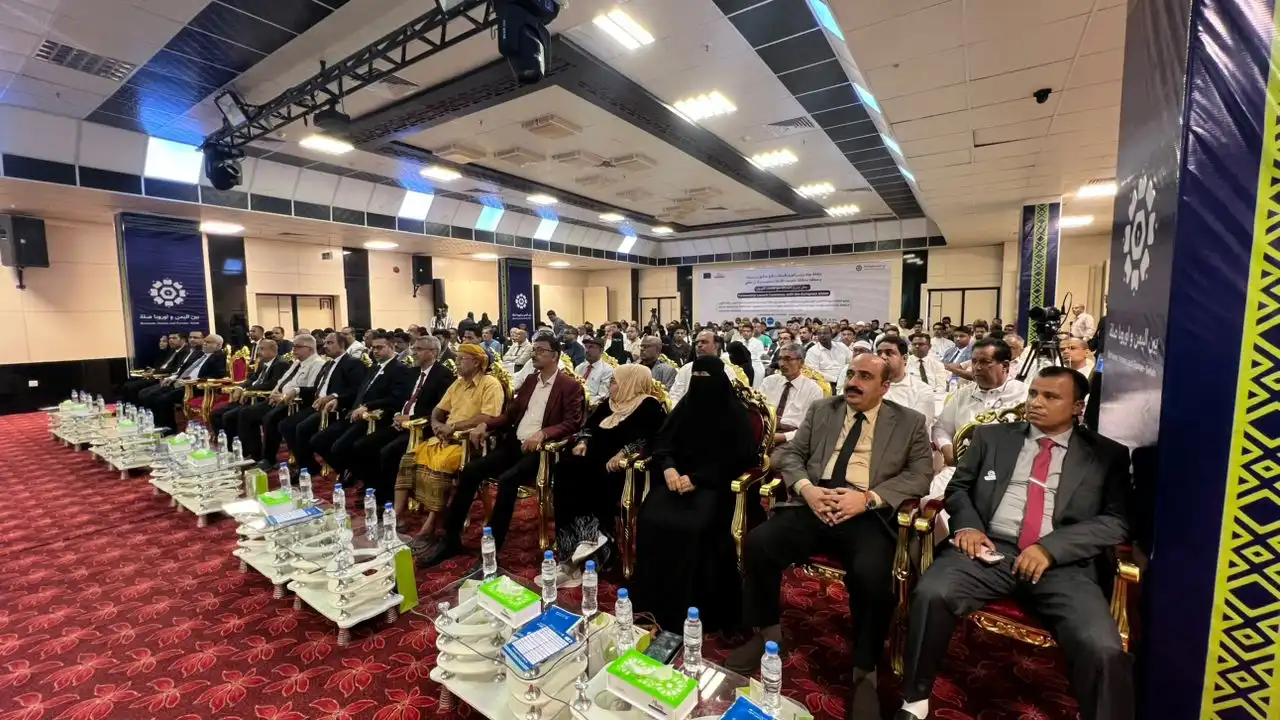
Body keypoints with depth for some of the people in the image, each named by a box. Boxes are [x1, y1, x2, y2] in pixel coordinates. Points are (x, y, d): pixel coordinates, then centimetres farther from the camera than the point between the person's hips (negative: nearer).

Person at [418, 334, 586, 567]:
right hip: (514, 443, 7)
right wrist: (485, 424, 2)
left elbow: (572, 424, -14)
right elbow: (510, 414, 20)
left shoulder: (571, 387, -3)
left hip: (540, 449, -6)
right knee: (470, 470, -12)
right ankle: (450, 539, 0)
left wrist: (543, 434, -29)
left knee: (507, 479, -31)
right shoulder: (530, 381, 19)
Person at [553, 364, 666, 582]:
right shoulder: (609, 403, 24)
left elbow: (648, 439, -16)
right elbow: (589, 425, 24)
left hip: (619, 466, -7)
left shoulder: (650, 407, -2)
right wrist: (583, 442, 5)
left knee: (584, 480, -31)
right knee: (564, 468, -21)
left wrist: (623, 454, -26)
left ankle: (587, 535, -20)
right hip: (595, 460, 8)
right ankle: (589, 534, -21)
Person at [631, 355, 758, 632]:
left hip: (713, 484, -4)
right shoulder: (685, 406, 12)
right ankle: (652, 602, -6)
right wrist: (668, 467, -12)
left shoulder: (735, 413, -2)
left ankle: (686, 608, -12)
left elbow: (738, 459, -8)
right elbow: (662, 441, 10)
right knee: (651, 518, -22)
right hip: (677, 477, 4)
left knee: (690, 527, -30)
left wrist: (697, 478, -18)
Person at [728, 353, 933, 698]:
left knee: (871, 575, -32)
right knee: (757, 543, -21)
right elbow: (789, 453, 12)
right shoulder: (821, 410, 17)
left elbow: (920, 474, 1)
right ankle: (769, 633, 4)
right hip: (814, 504, 2)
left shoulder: (910, 422, 12)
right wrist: (805, 487, -9)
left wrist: (868, 498, -14)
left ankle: (864, 668, -4)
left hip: (869, 514, -2)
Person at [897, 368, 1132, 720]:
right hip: (990, 548, 0)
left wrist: (1051, 548, -12)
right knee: (931, 594, -28)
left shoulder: (1107, 454, 13)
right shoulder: (992, 436, 16)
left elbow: (1117, 520, 4)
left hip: (1063, 563, 0)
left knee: (1103, 649, -30)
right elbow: (958, 488, 16)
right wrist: (968, 525, -5)